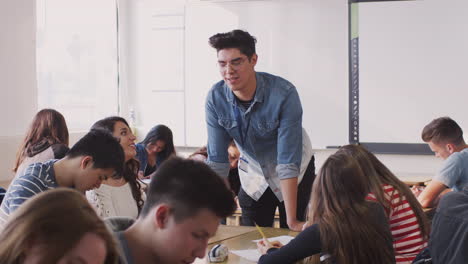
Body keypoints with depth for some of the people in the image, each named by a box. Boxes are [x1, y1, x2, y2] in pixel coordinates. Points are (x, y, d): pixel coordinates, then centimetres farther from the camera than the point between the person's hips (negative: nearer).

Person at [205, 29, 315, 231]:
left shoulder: (284, 94, -31)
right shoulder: (215, 98, -19)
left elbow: (288, 161, -33)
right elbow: (216, 160, -15)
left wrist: (292, 221, -33)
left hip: (295, 173, -3)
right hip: (252, 173, 3)